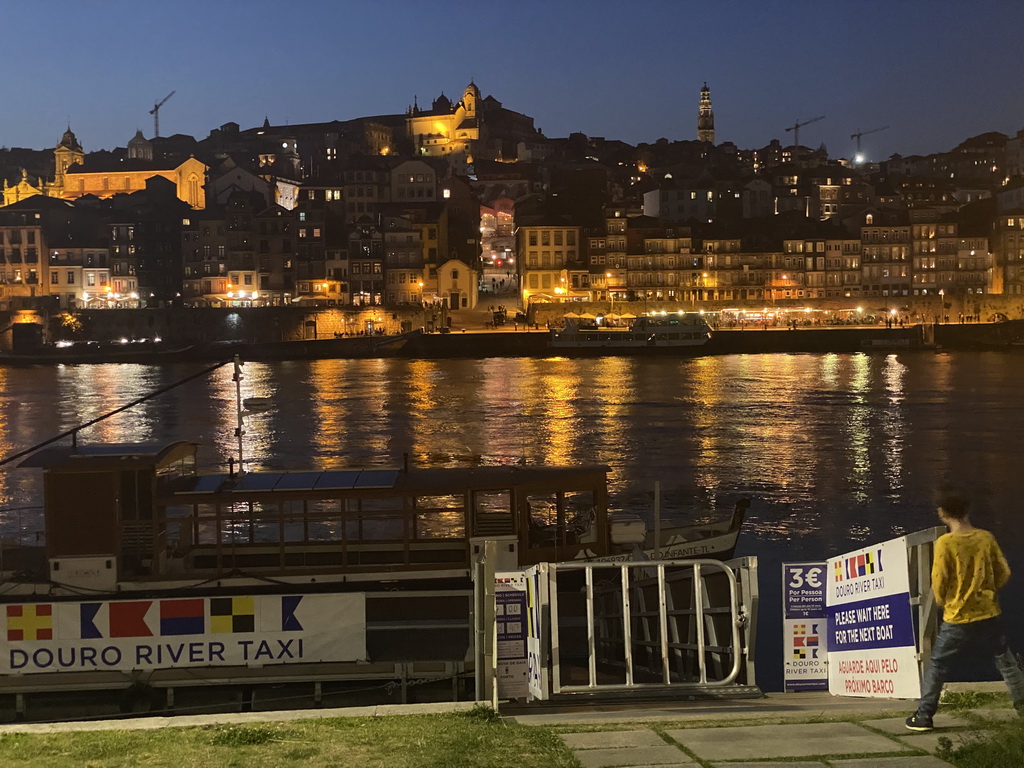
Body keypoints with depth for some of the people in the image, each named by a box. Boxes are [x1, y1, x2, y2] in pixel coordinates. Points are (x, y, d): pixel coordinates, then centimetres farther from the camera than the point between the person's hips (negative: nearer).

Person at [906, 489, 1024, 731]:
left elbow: (938, 582, -11)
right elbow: (1004, 574, 3)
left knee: (937, 666, 9)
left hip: (957, 618, -3)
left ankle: (923, 716, 10)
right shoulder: (986, 538, -5)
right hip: (989, 614, 3)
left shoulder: (945, 542, -16)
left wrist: (941, 601, 9)